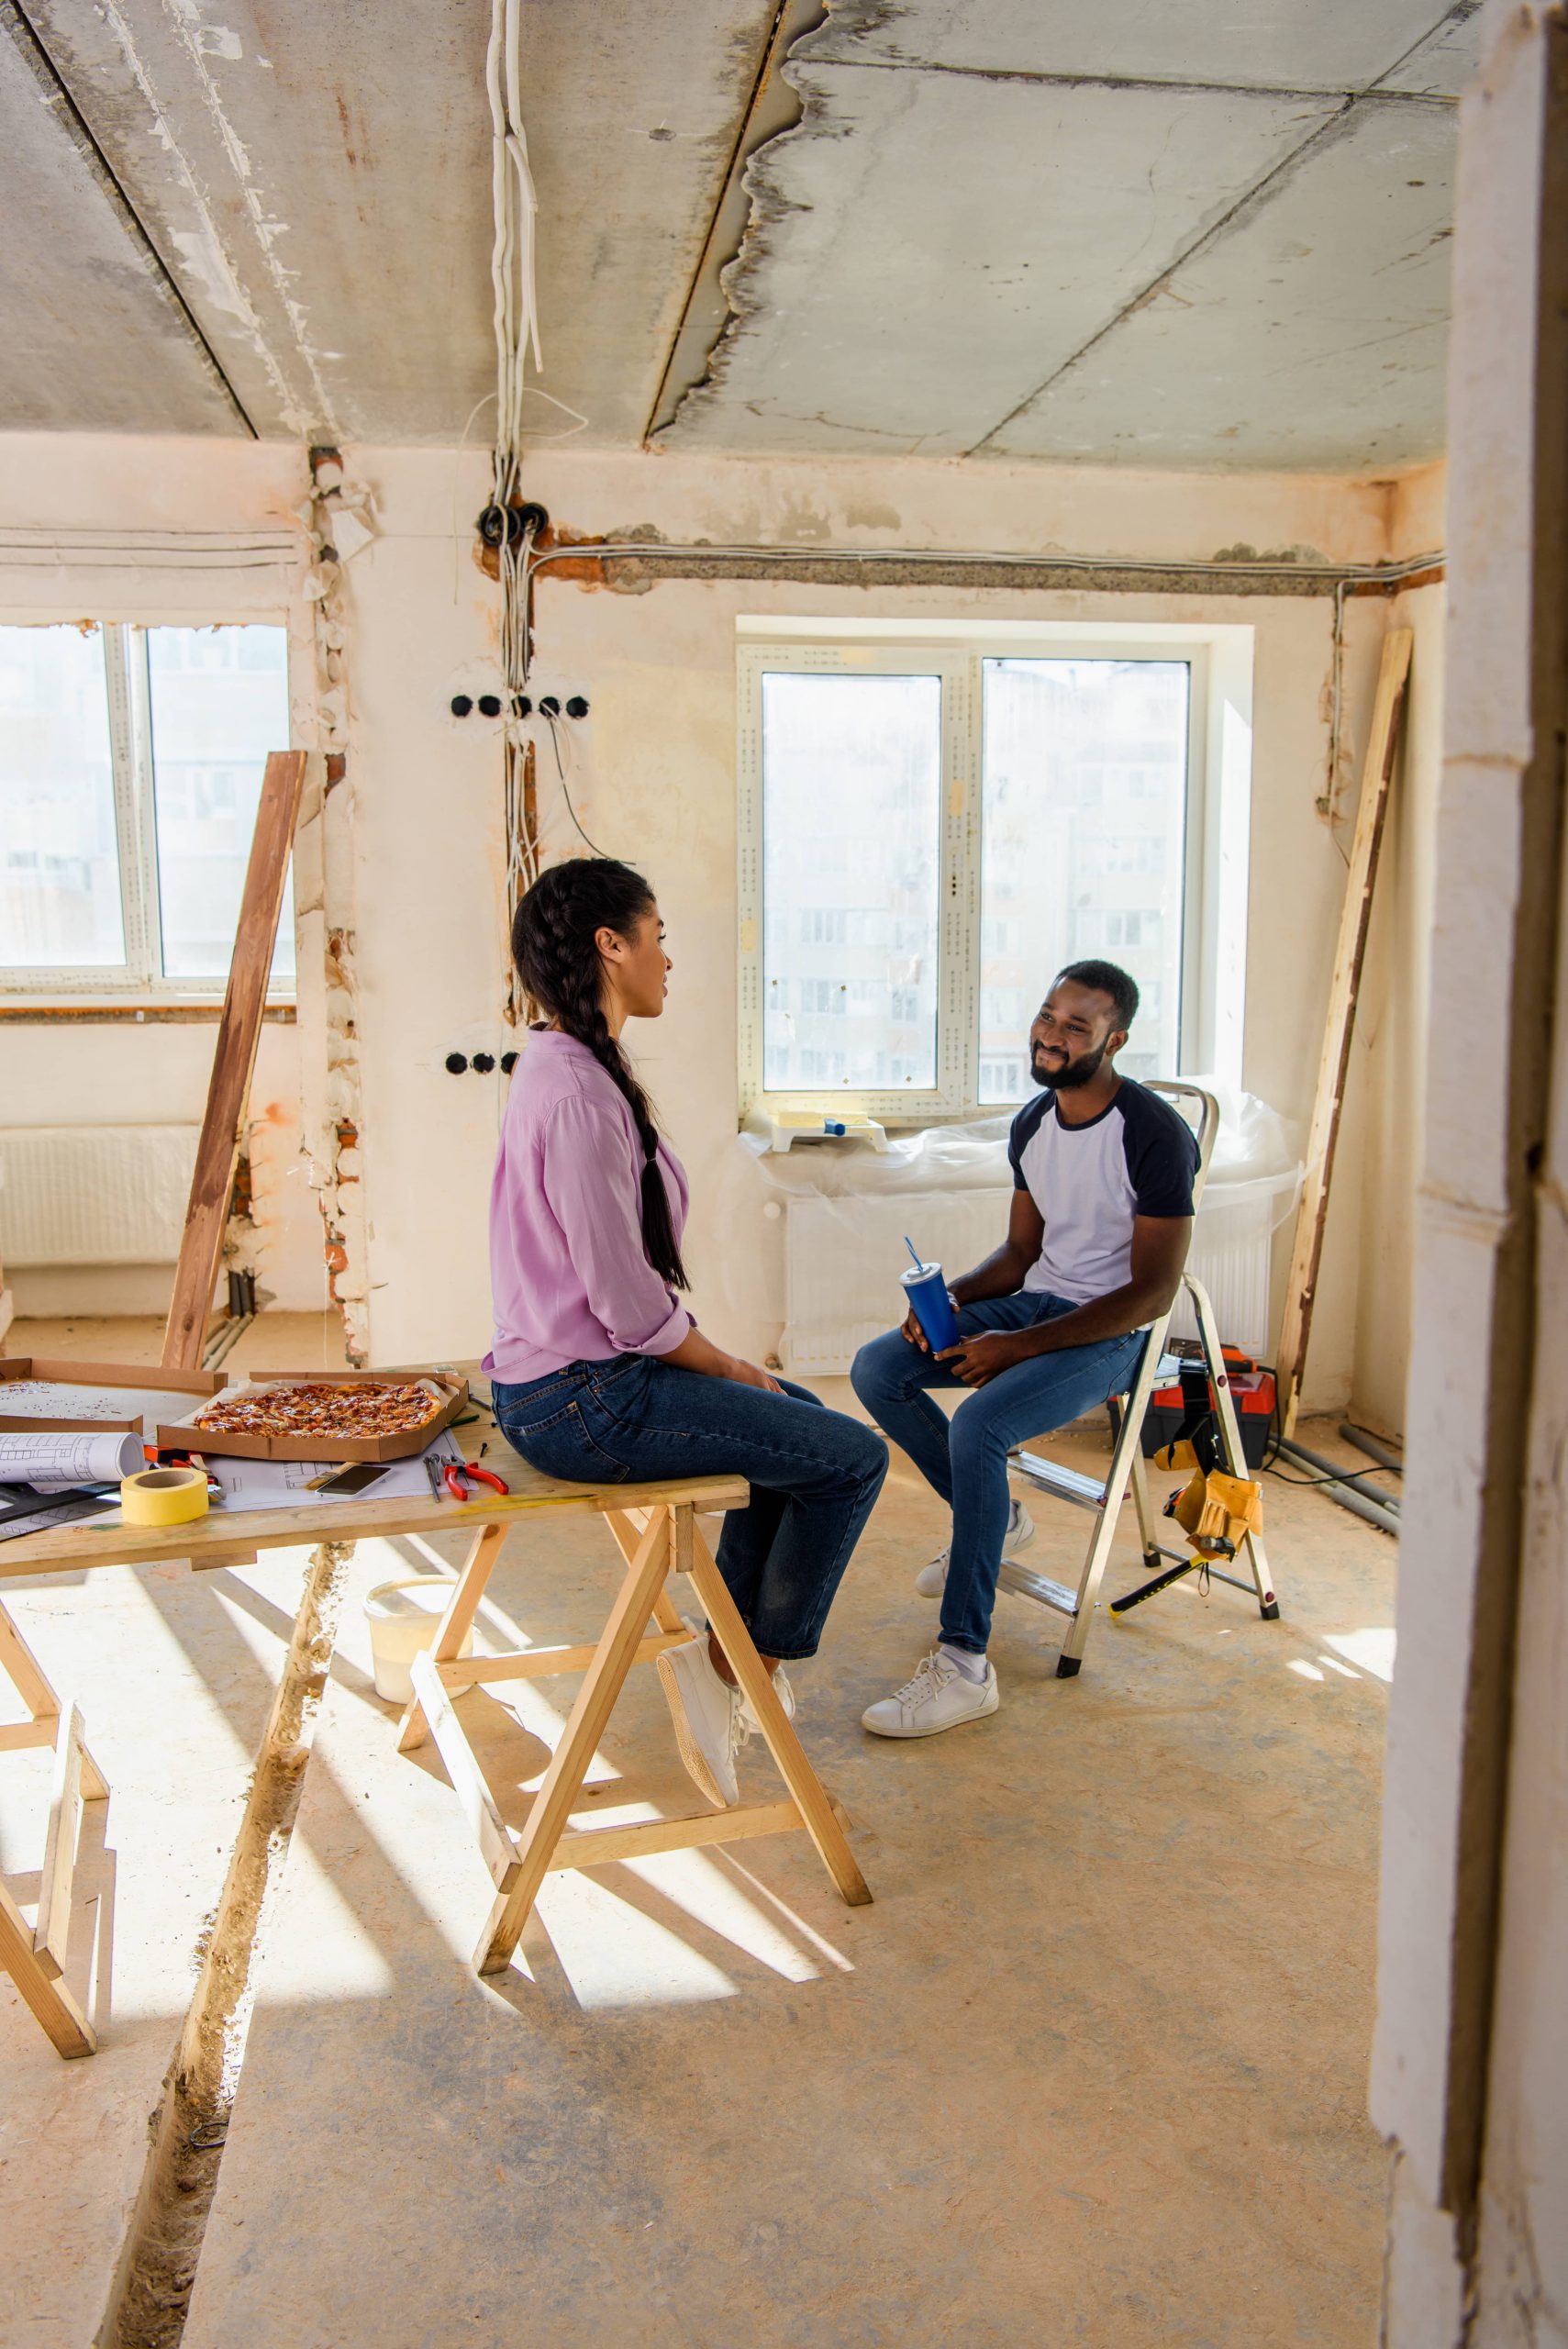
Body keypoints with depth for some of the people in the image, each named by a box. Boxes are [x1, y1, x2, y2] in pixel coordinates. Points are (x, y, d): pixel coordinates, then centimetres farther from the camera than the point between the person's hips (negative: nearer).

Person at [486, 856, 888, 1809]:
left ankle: (729, 1649, 25)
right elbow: (628, 1302, -22)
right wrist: (730, 1368, -6)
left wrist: (722, 1360, 10)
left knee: (798, 1414, 23)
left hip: (565, 1379, 11)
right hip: (583, 1404, -11)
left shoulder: (565, 1069, 10)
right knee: (854, 1456, -3)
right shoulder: (580, 1095, -22)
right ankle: (746, 1664, 13)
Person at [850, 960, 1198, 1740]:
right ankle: (992, 1517, 16)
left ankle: (965, 1666, -23)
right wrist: (947, 1299, -6)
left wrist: (1020, 1346, -23)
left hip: (1110, 1331, -8)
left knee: (978, 1425, -31)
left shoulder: (1155, 1136, -18)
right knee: (875, 1369, -5)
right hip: (1032, 1298, 8)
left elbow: (1153, 1293, -19)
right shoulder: (1031, 1125, 7)